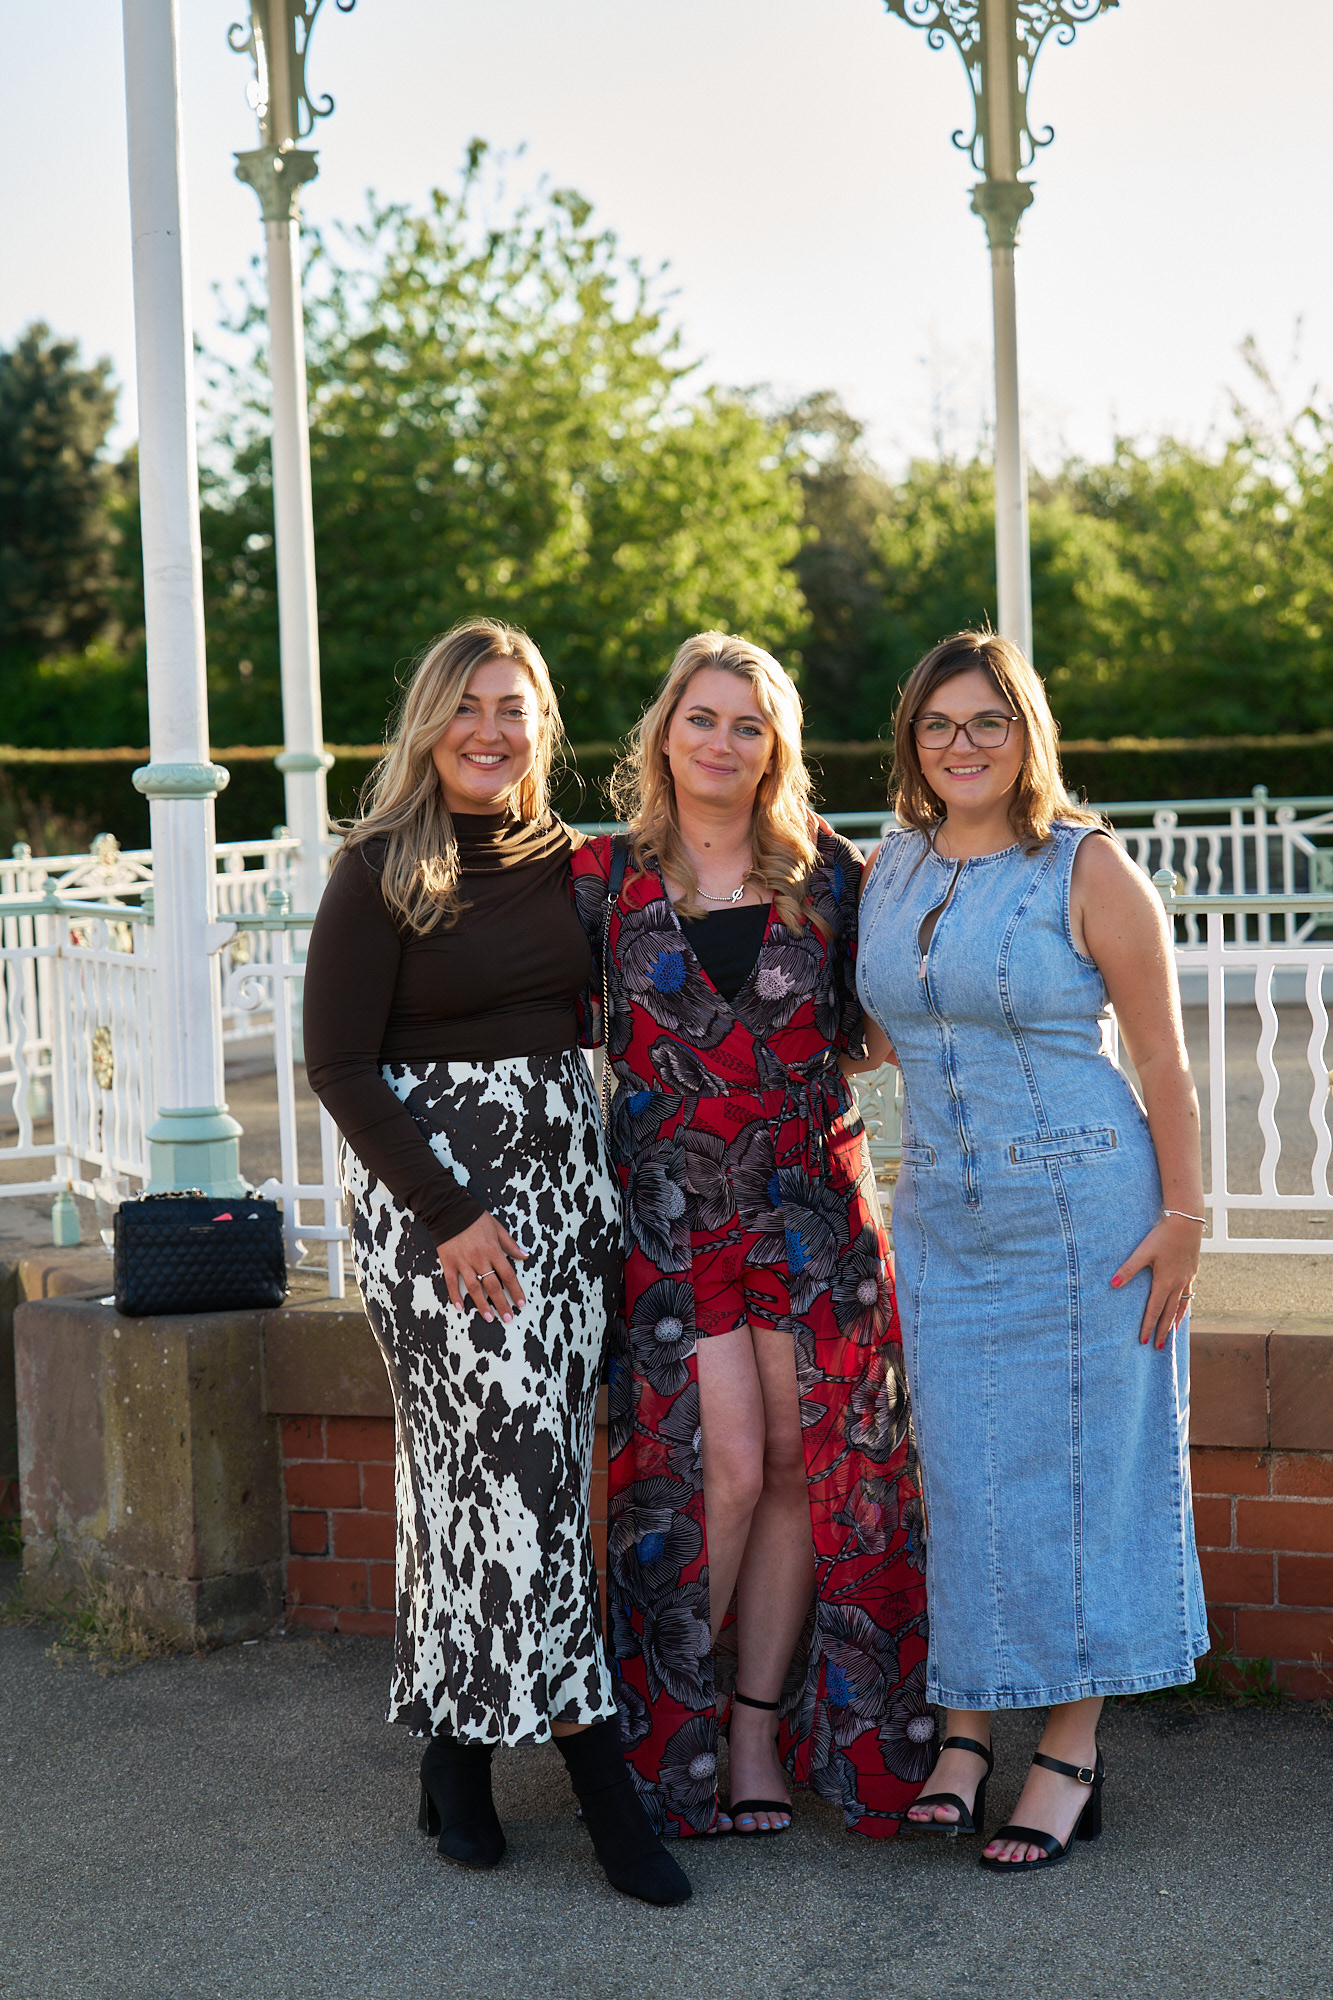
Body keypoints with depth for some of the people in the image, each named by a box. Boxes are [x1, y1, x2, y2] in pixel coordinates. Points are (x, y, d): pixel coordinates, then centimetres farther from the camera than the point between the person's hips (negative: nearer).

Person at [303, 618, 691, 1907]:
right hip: (427, 1184, -5)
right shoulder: (380, 871, -6)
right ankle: (592, 1760, -3)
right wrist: (449, 1212, -14)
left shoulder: (562, 860, 10)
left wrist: (573, 1163, 7)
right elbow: (338, 1062, -10)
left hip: (561, 1172, 5)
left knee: (505, 1458, 6)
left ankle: (457, 1749, 18)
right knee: (511, 1456, -9)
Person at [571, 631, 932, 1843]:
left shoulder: (826, 872, 6)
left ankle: (761, 1724, 16)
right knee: (725, 1466, -7)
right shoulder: (606, 877, 2)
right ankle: (671, 1732, 11)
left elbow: (870, 1023, 12)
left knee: (804, 1466, 3)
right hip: (671, 1208, -2)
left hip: (810, 1202, 3)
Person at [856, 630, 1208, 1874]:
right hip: (941, 1214, 5)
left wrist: (1183, 1218, -10)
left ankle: (1071, 1757, 13)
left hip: (1083, 1211, -5)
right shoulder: (891, 868, 7)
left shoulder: (1087, 868, -8)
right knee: (959, 1473, 9)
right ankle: (966, 1727, 22)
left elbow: (1163, 1059, -7)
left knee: (1076, 1466, 2)